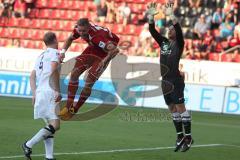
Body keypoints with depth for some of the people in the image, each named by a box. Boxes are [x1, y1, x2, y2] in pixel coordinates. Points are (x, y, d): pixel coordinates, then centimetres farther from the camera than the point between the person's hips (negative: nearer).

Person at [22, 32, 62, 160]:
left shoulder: (41, 56, 22)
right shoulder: (55, 53, -2)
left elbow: (32, 76, 21)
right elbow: (53, 71, -19)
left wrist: (34, 94, 21)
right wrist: (58, 91, -18)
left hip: (39, 93, 9)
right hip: (49, 93, -9)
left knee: (49, 125, 10)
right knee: (55, 125, -11)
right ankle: (28, 145, -14)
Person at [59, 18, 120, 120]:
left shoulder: (96, 36, -41)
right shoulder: (78, 29, -19)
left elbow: (115, 50, -45)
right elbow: (70, 39, 6)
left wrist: (105, 61, -42)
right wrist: (63, 51, -8)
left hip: (105, 53, -7)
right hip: (93, 48, 7)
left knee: (89, 82, -10)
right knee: (74, 74, -3)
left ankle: (74, 111, 7)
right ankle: (68, 107, 6)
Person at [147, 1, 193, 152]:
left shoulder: (179, 43, -4)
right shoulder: (163, 42, 13)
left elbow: (179, 30, -21)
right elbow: (152, 31, 7)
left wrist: (171, 15, -31)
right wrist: (151, 16, -7)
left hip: (176, 81, -7)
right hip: (165, 81, 7)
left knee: (180, 107, -8)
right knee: (173, 109, 10)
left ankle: (188, 137, -5)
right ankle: (180, 136, 17)